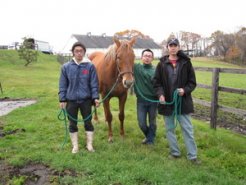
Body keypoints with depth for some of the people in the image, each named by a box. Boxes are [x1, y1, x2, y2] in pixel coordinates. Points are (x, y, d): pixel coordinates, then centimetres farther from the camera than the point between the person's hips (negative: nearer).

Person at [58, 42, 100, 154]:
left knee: (88, 122, 9)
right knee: (72, 124, 11)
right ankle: (75, 146, 26)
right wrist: (62, 99, -3)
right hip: (71, 100, 1)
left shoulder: (90, 66, -5)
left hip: (86, 100, -1)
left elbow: (94, 84, -3)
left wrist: (95, 97, -11)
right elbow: (62, 85, 1)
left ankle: (89, 144, 24)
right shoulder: (66, 67, -3)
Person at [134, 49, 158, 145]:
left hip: (153, 100, -1)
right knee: (141, 123, 6)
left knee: (152, 122, 11)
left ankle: (150, 139, 33)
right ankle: (148, 136, 36)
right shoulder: (136, 67, 0)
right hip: (141, 100, 1)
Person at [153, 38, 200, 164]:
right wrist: (160, 94, -14)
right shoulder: (162, 64, 0)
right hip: (167, 102, 2)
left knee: (187, 129, 3)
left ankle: (192, 155, 13)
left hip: (183, 101, -1)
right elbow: (156, 82, 2)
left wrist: (185, 90, -17)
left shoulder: (186, 63, -2)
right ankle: (175, 152, 28)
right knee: (170, 129, 12)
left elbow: (192, 82, 2)